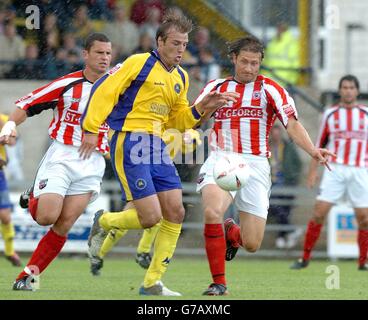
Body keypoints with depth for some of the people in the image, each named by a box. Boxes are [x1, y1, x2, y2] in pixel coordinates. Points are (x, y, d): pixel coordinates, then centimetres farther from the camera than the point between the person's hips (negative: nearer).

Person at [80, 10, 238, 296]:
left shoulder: (181, 78, 14)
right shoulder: (139, 63, -8)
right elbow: (104, 92, -11)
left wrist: (201, 108, 3)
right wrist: (91, 130, -19)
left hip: (157, 147, 8)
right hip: (129, 144, -8)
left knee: (175, 213, -1)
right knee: (150, 217, -14)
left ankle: (152, 283, 8)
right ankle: (104, 222, 18)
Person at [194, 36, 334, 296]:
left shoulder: (270, 89, 5)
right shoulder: (216, 87, 11)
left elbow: (293, 125, -3)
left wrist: (313, 151, -21)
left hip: (255, 165, 0)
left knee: (252, 244, -4)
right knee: (212, 212, -31)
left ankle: (233, 233, 37)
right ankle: (219, 283, -15)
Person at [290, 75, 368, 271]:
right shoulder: (330, 114, 8)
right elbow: (319, 144, 12)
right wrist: (313, 170, 5)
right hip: (334, 170, 0)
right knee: (319, 213, -9)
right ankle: (305, 258, 0)